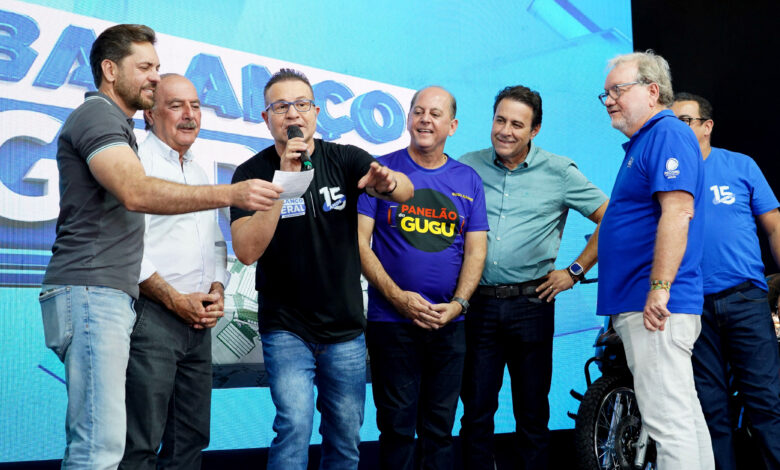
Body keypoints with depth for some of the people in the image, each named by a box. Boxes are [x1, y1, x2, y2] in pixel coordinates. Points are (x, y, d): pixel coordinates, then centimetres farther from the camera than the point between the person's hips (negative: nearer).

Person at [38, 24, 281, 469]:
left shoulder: (116, 124, 26)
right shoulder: (97, 116, -6)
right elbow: (137, 193, -23)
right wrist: (232, 194, -26)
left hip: (112, 297, 10)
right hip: (91, 293, -10)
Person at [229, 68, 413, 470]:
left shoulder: (346, 160, -2)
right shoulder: (252, 173, -7)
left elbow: (406, 191, -17)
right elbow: (247, 251, -20)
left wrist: (387, 183, -41)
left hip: (346, 329, 3)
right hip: (286, 328, -2)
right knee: (294, 424, -20)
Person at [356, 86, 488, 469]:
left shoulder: (468, 180, 9)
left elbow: (476, 250, 7)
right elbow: (359, 241, -4)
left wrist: (458, 303, -9)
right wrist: (398, 297, -13)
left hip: (449, 323, 3)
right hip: (391, 319, -2)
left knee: (439, 427, 10)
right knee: (397, 425, 2)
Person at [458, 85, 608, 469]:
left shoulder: (559, 172, 2)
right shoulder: (466, 167, 6)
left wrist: (574, 271, 1)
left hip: (531, 304, -1)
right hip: (477, 304, 1)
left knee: (532, 413, 6)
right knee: (475, 410, 5)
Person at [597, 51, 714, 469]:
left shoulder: (668, 134, -9)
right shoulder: (641, 144, 22)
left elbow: (678, 212, -22)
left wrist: (659, 289, -26)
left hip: (656, 307, -11)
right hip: (639, 306, 11)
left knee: (669, 420, -10)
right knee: (685, 416, 12)